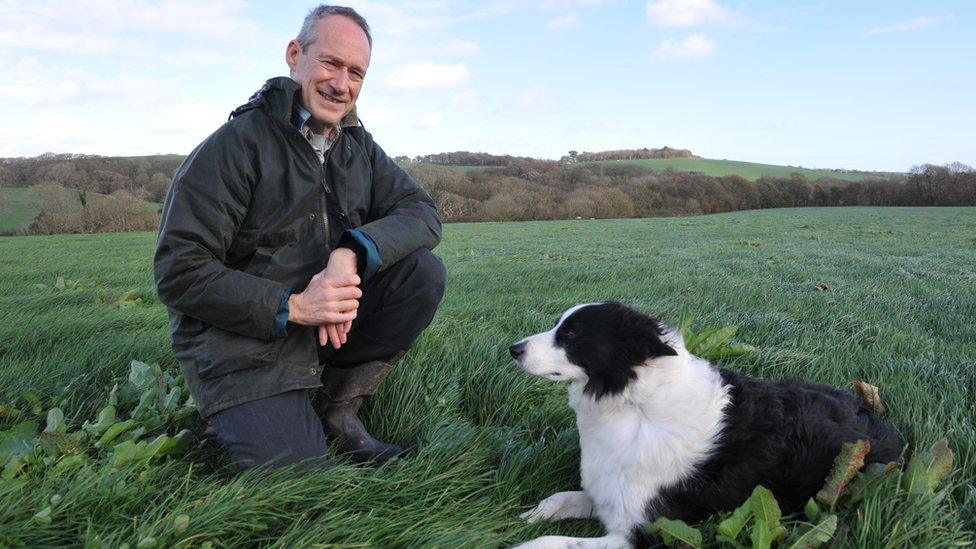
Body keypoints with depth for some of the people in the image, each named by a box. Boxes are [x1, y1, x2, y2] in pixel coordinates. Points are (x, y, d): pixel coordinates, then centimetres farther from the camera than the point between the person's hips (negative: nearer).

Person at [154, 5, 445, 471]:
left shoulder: (359, 147, 5)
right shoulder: (237, 144, -14)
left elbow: (421, 213, -6)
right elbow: (178, 271, -17)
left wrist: (352, 252, -25)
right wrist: (291, 307, -27)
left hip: (330, 320, 6)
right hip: (241, 341, -6)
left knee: (424, 271, -14)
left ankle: (338, 411, -2)